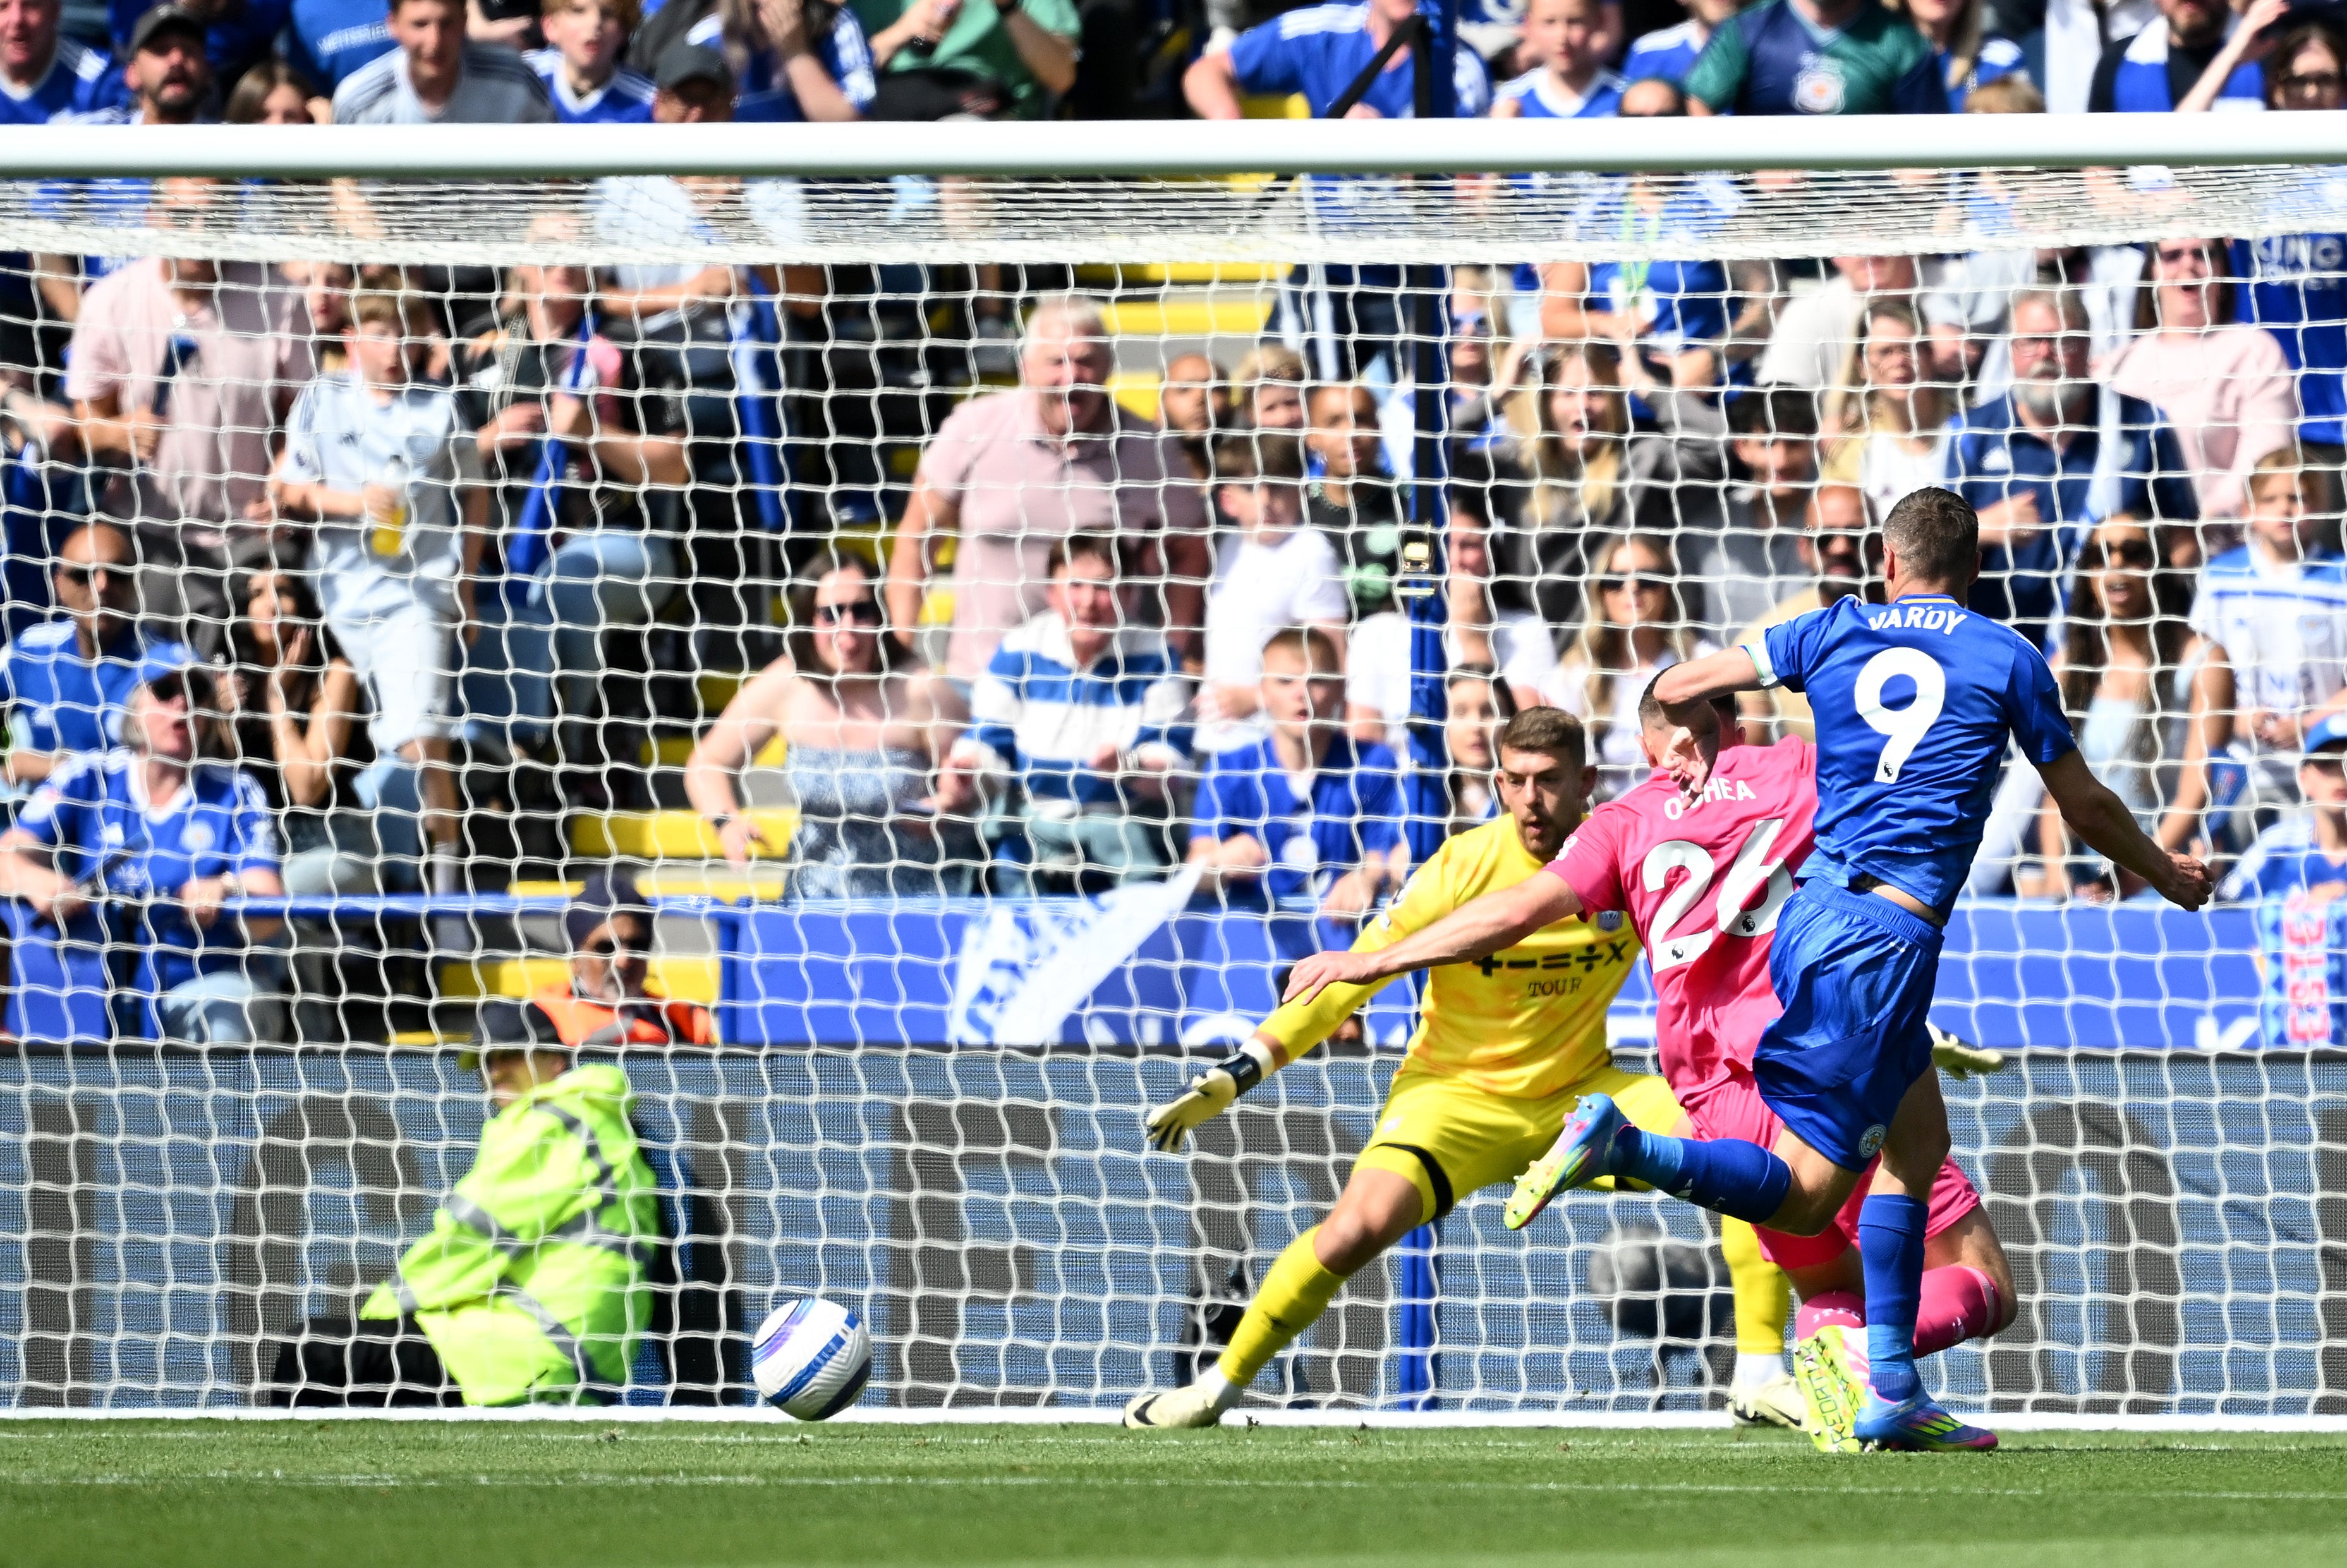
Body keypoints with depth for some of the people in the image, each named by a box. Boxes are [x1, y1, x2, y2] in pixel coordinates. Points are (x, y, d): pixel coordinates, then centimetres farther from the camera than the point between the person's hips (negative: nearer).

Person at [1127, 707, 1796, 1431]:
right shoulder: (1464, 867, -16)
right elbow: (1348, 978, -13)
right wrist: (1235, 1075, -17)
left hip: (1582, 1091, 3)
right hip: (1457, 1091, -3)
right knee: (1359, 1226, -27)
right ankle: (1220, 1386, -7)